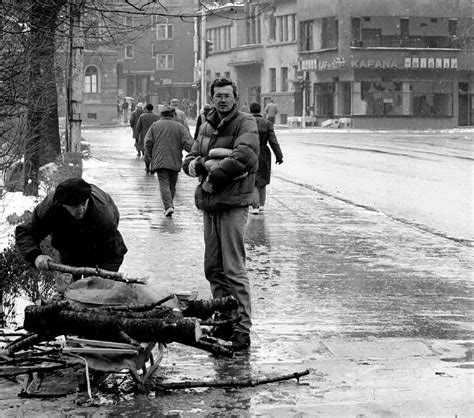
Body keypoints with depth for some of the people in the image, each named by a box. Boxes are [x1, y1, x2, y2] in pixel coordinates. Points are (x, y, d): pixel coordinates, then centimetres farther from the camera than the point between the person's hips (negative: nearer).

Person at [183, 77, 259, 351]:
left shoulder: (245, 124, -5)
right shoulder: (206, 127, 17)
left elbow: (244, 157, -21)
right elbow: (189, 162, 13)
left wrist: (214, 176, -14)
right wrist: (204, 164, -10)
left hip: (233, 204, -7)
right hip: (209, 204, 7)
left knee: (234, 270, -8)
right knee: (213, 268, 12)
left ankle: (242, 329, -4)